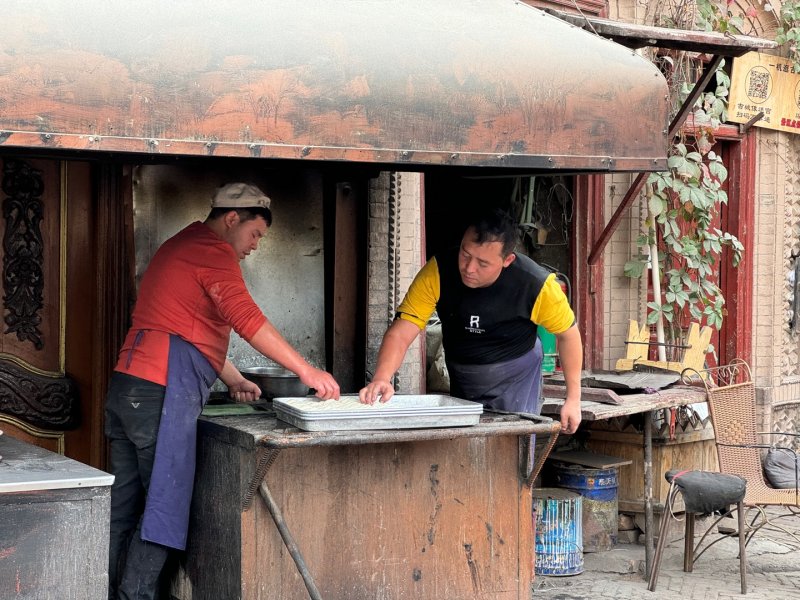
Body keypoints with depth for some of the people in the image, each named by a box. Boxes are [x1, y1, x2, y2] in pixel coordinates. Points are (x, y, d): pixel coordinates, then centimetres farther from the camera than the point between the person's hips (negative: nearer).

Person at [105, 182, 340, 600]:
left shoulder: (182, 246, 26)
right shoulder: (213, 251, -6)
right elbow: (247, 319, -18)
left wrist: (234, 381, 22)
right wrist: (306, 371, -16)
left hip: (126, 387, 10)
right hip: (162, 393, -10)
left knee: (124, 509, 10)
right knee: (164, 508, -6)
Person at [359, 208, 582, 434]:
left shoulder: (536, 285, -27)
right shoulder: (437, 272, -25)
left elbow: (568, 334, -10)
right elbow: (400, 333, -29)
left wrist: (573, 399, -10)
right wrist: (382, 379, -47)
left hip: (516, 381, -2)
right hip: (461, 384, 3)